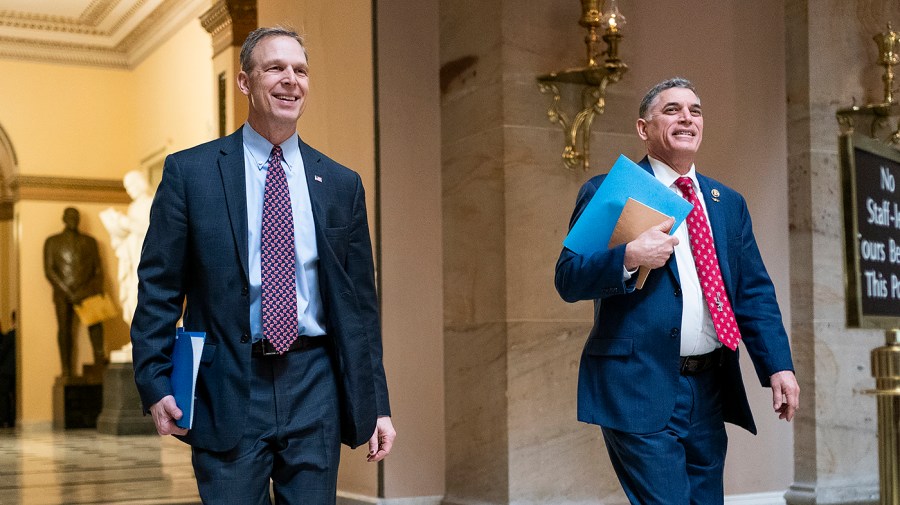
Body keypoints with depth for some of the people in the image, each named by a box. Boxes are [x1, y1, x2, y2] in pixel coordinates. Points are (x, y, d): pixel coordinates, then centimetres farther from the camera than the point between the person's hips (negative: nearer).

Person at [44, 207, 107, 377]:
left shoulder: (90, 241, 18)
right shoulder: (52, 241, 13)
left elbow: (98, 269, 15)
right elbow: (49, 271, 3)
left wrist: (97, 287, -5)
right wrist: (68, 292, -8)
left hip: (87, 291, 0)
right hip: (63, 292, 0)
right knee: (64, 327, -8)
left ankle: (99, 359, -32)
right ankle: (66, 370, -10)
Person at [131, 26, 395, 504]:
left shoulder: (341, 183, 9)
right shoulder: (190, 171, 1)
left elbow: (360, 301, 10)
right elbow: (158, 287, 1)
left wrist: (377, 405, 8)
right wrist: (156, 385, -8)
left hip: (314, 389, 2)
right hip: (226, 390, -2)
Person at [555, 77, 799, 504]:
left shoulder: (728, 203, 15)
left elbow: (755, 292, 12)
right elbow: (568, 279, -6)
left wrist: (778, 366, 0)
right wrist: (629, 258, -23)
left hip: (711, 390, 6)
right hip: (641, 387, -5)